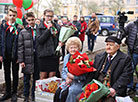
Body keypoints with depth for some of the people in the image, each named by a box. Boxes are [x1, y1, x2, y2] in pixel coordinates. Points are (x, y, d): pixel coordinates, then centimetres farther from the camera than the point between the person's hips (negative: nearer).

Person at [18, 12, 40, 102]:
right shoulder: (23, 32, 3)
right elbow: (20, 47, 1)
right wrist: (21, 60, -5)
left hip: (37, 57, 1)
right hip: (27, 58, -1)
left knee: (36, 78, 9)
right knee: (26, 79, 8)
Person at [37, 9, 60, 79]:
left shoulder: (55, 27, 10)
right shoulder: (40, 27, 2)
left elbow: (59, 40, 20)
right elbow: (39, 40, -13)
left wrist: (55, 35, -2)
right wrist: (48, 29, -15)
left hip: (54, 54, 3)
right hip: (44, 54, -2)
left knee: (52, 76, 4)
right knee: (43, 76, 2)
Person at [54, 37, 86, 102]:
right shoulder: (66, 57, 15)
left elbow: (84, 75, -10)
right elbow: (63, 71, 17)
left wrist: (73, 77, -17)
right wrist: (67, 78, -4)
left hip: (78, 83, -5)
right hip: (67, 81, 5)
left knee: (65, 93, -28)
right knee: (57, 92, -22)